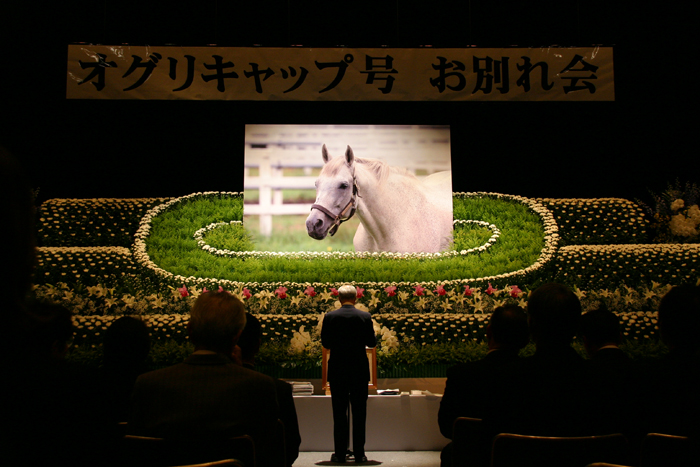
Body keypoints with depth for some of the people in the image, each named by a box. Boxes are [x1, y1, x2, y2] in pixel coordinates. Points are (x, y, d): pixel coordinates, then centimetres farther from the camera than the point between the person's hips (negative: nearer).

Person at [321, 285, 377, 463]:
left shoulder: (329, 317, -6)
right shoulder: (365, 316, -6)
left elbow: (325, 343, -1)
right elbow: (372, 342, 1)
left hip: (337, 371, 0)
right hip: (359, 370, 0)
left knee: (339, 414, 8)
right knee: (359, 414, 8)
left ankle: (340, 454, 11)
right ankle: (359, 453, 11)